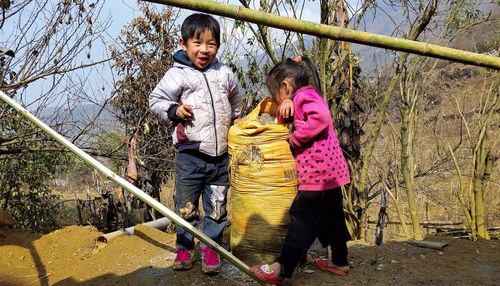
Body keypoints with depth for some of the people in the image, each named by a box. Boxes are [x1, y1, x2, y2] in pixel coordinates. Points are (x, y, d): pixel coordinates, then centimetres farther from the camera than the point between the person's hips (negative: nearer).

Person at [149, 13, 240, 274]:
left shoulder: (225, 74, 8)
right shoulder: (178, 74, -6)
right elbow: (156, 99, -2)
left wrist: (235, 119, 23)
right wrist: (174, 110, -17)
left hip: (220, 157, 4)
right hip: (190, 156, -3)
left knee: (217, 207, 11)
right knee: (186, 206, 8)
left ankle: (211, 248, 26)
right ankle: (184, 248, 25)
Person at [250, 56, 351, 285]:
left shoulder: (305, 96, -12)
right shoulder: (308, 97, 20)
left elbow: (320, 117, -30)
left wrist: (295, 138, -20)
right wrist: (288, 103, 1)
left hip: (319, 173, -10)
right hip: (329, 172, 10)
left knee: (303, 219, -7)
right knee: (331, 217, 19)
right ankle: (339, 262, 32)